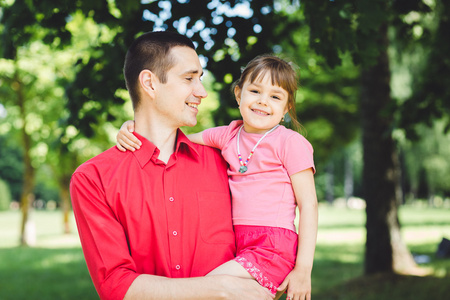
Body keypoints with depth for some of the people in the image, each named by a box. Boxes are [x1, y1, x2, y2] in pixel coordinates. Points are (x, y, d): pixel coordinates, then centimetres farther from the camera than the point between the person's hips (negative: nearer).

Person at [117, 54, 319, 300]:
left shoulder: (289, 142, -4)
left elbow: (308, 204, -6)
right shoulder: (228, 135, 12)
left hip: (274, 247, -6)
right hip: (240, 246, 7)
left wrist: (303, 269, -11)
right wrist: (132, 128, 1)